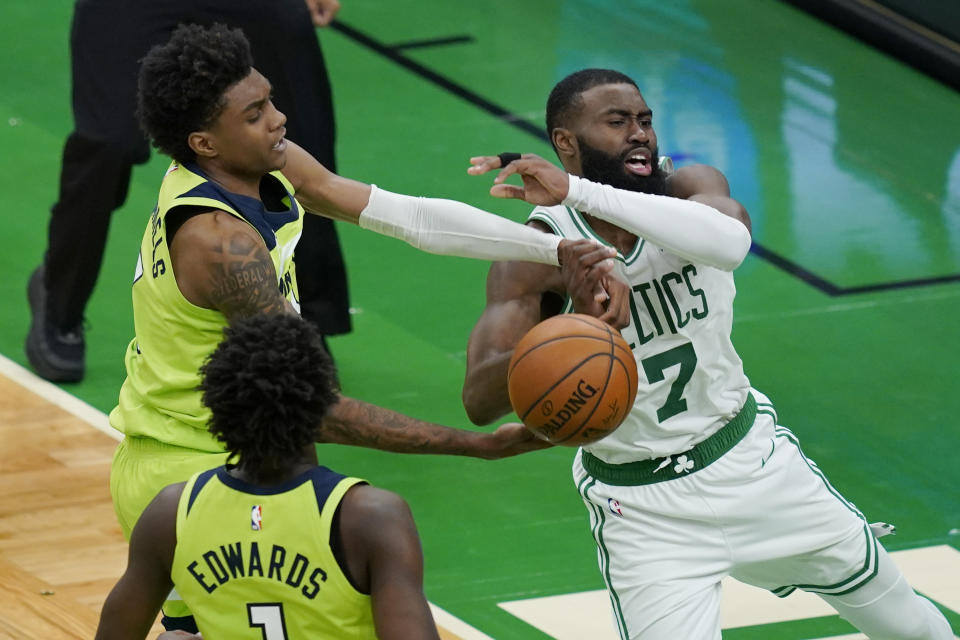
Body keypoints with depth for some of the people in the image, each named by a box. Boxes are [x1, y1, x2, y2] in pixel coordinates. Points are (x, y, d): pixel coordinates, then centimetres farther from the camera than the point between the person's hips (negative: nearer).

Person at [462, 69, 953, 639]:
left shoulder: (692, 188, -11)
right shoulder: (535, 253, -18)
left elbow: (731, 239, -37)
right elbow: (480, 401, -29)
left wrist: (578, 191, -44)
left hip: (752, 457, 3)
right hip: (642, 506, -3)